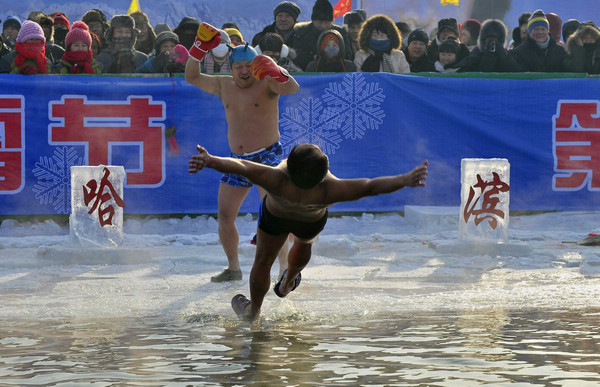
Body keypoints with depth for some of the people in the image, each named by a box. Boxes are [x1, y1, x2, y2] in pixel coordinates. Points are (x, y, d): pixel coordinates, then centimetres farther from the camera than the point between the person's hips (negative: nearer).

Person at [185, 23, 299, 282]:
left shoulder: (266, 83, -7)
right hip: (238, 161, 6)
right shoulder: (224, 85, 10)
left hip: (267, 156, -6)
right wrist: (199, 49, 1)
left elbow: (293, 88, -24)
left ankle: (285, 268, -17)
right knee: (224, 216, 5)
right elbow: (192, 77, 15)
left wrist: (278, 75, -44)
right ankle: (233, 268, 19)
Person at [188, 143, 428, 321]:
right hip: (312, 221, 1)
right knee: (305, 242, 37)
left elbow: (241, 167, -58)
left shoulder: (279, 183, -49)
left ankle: (253, 312, 47)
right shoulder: (327, 192, -48)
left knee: (263, 260, 27)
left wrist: (210, 161, -63)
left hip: (275, 215, -1)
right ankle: (287, 283, 64)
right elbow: (370, 186, -53)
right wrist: (405, 180, -55)